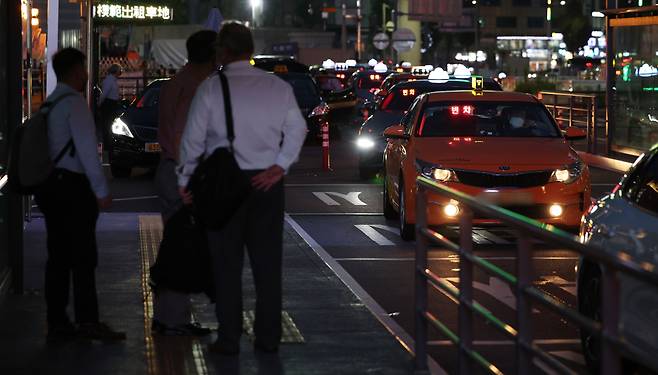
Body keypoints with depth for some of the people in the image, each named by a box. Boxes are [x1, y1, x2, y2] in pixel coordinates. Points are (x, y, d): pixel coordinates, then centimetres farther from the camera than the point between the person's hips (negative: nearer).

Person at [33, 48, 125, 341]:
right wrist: (101, 190, -14)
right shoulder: (74, 102, -11)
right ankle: (87, 321, -6)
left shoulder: (49, 103, 15)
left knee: (58, 256, 9)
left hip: (50, 185, 8)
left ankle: (57, 323, 10)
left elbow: (50, 146, 15)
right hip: (72, 185, -8)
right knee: (83, 257, -6)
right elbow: (86, 148, -16)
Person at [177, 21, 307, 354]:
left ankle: (229, 339, 6)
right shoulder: (278, 86, 2)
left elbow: (193, 138, -3)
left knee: (227, 264, 5)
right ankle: (268, 337, 12)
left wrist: (185, 180, 7)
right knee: (267, 262, 9)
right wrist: (280, 166, 3)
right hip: (267, 183, 3)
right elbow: (297, 130, 2)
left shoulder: (211, 88, -7)